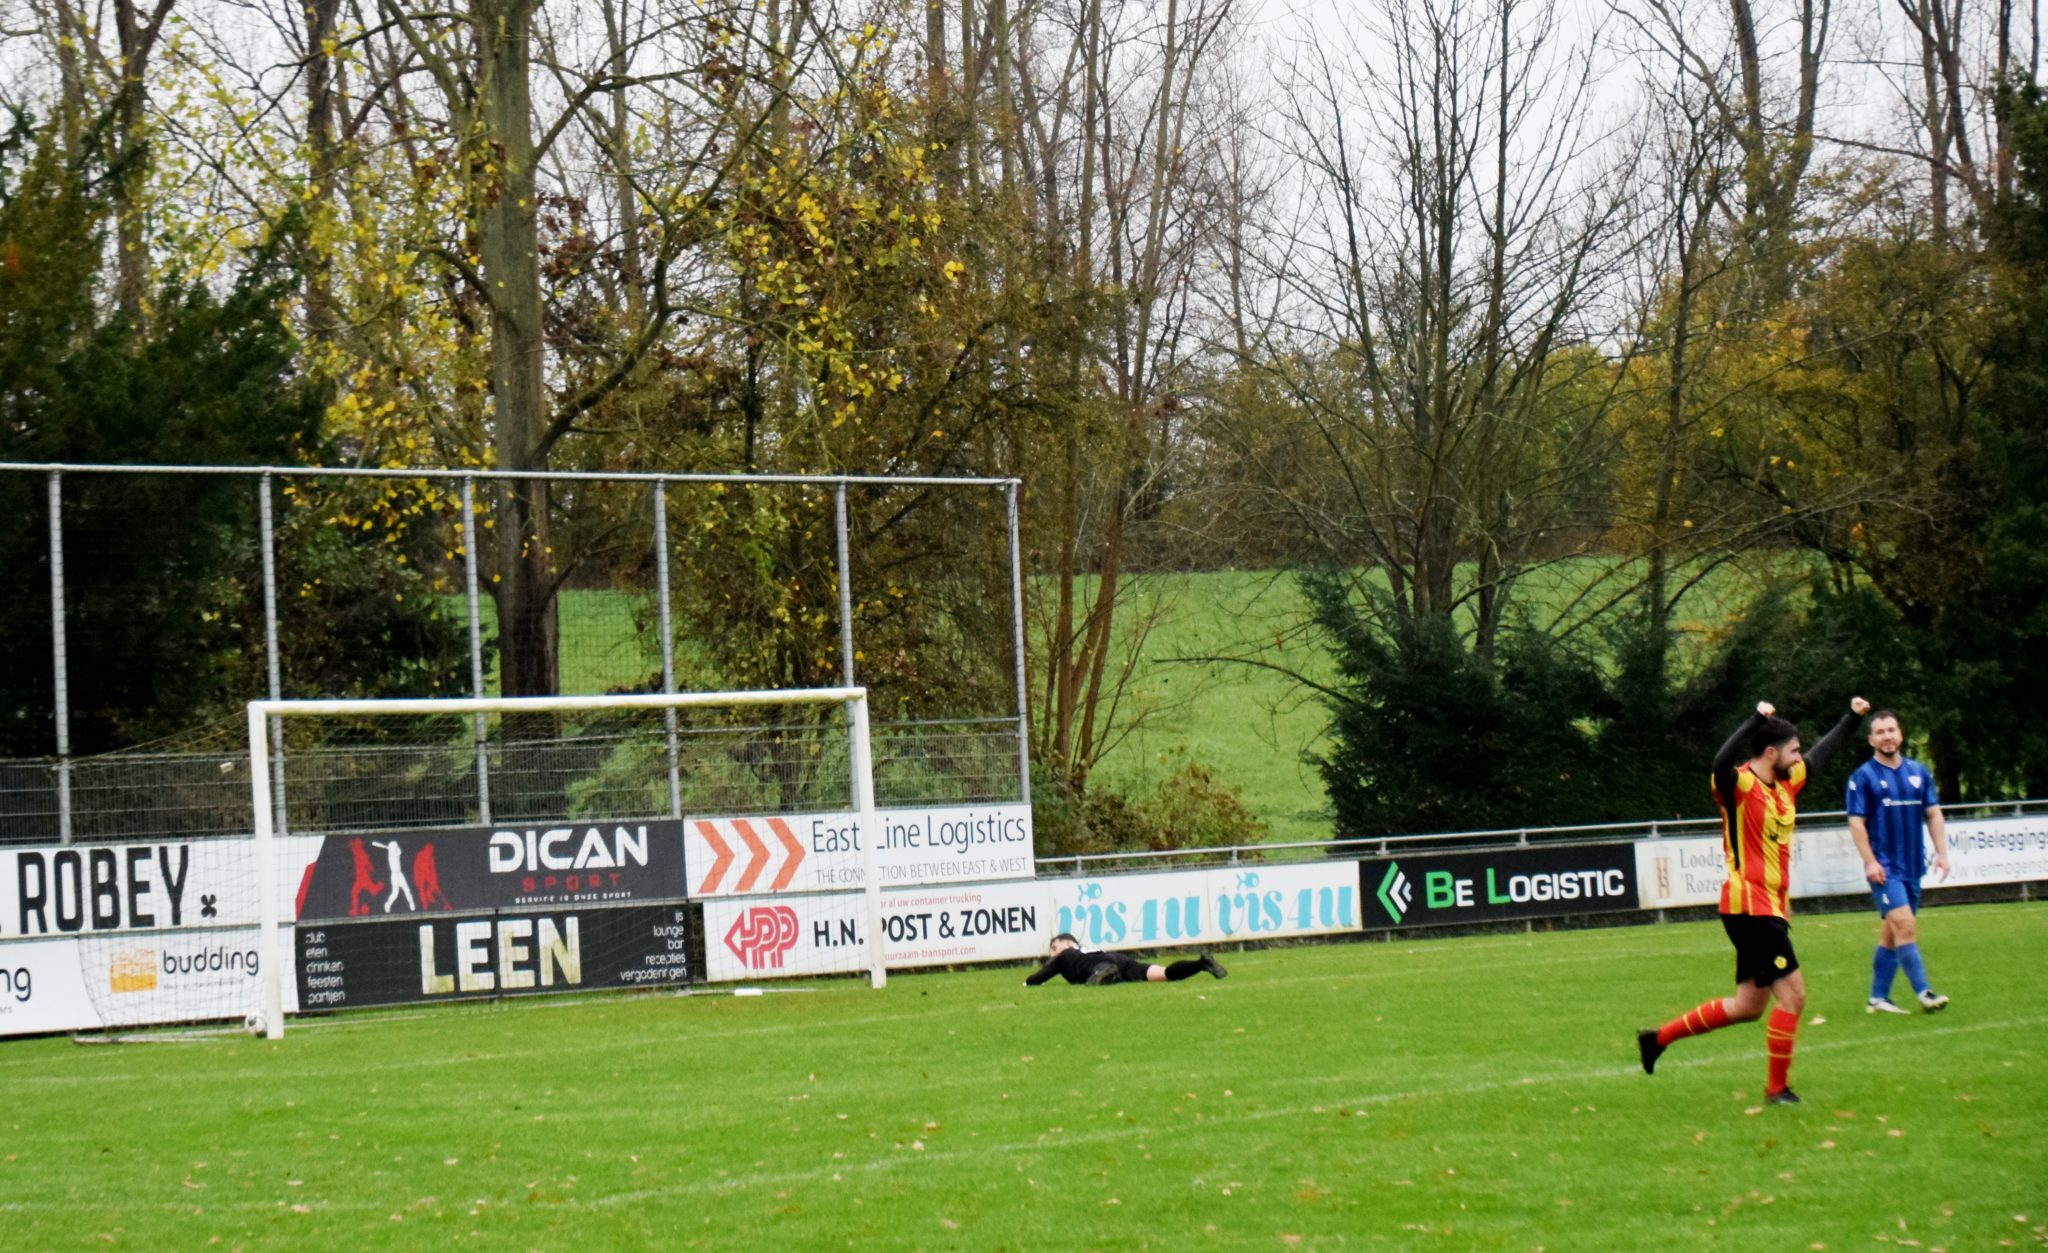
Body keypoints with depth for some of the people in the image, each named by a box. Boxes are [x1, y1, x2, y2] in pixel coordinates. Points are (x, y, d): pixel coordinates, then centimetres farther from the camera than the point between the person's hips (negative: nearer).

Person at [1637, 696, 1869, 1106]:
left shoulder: (1787, 783, 11)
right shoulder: (1740, 785, -15)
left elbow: (1821, 754, 28)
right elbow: (1721, 764, -38)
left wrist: (1851, 716, 31)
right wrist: (1756, 720, -42)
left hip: (1770, 908, 9)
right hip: (1749, 906, -9)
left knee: (1748, 1006, 13)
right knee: (1792, 994, -9)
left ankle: (1658, 1038, 22)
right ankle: (1777, 1088, 0)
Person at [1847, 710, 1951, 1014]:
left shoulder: (1919, 772, 10)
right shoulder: (1863, 776, -3)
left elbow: (1933, 814, 13)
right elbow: (1856, 822, -5)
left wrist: (1942, 853, 3)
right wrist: (1870, 861, -14)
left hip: (1913, 865, 5)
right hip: (1885, 868, -5)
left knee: (1891, 935, 9)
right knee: (1904, 925, -17)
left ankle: (1878, 998, 15)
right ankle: (1923, 992, -15)